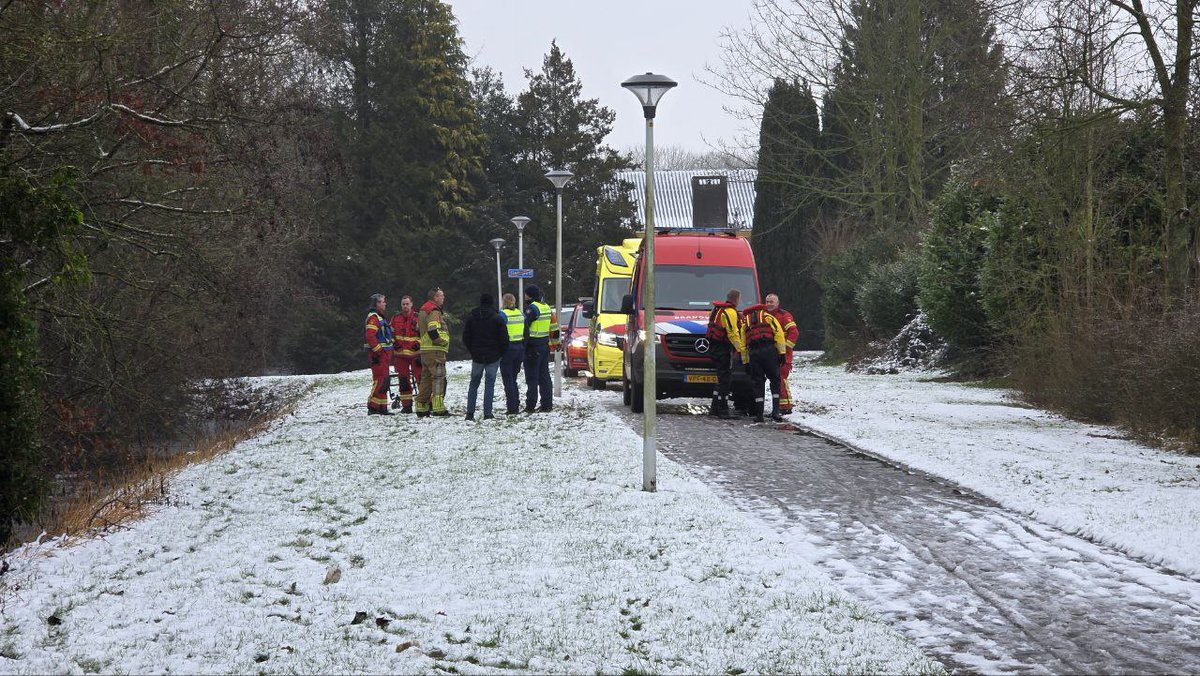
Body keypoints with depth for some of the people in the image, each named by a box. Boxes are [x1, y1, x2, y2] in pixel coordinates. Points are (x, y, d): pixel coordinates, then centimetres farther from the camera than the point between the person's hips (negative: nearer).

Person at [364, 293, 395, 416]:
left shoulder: (380, 317, 21)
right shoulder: (373, 317, -11)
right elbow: (370, 336, -21)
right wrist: (378, 351, -21)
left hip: (384, 354, 10)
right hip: (379, 355, -10)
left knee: (384, 382, 11)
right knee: (380, 380, -13)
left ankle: (382, 407, 15)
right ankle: (372, 407, -12)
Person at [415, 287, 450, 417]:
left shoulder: (423, 311, 19)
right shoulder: (434, 312, -13)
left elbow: (419, 331, 25)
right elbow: (433, 332, -24)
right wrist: (444, 341, -12)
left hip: (424, 349, 10)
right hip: (435, 351, -10)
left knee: (426, 378, 14)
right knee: (439, 378, -9)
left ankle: (421, 407, 17)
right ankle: (438, 408, -15)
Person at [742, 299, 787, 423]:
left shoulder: (744, 321, 26)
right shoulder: (767, 316, 17)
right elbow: (778, 333, 3)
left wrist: (745, 362, 22)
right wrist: (782, 352, 2)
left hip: (753, 352, 2)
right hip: (769, 350, -2)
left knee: (757, 383, 8)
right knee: (775, 380, 6)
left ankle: (759, 415, 4)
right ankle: (776, 410, -5)